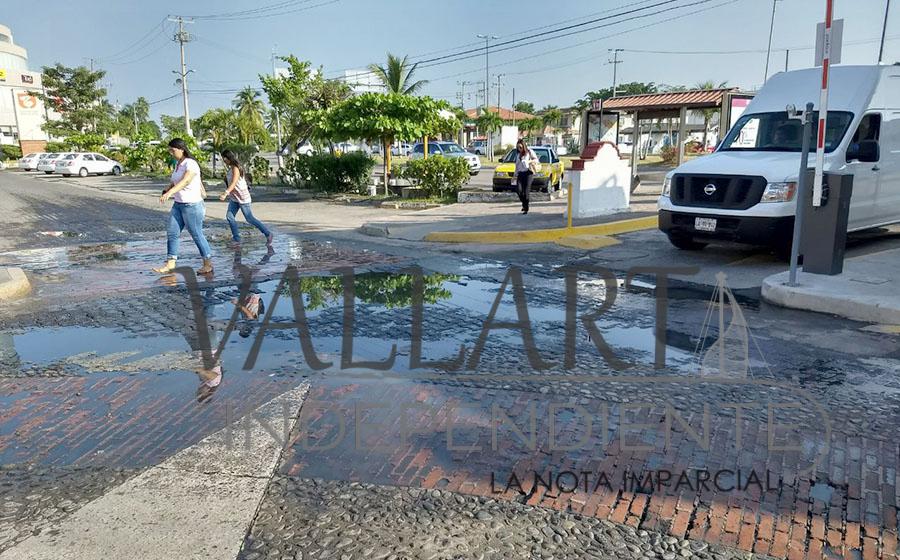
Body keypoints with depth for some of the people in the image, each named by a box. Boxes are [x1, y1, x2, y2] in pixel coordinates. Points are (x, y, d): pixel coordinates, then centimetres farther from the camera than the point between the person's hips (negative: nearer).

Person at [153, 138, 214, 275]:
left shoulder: (191, 164, -15)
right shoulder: (178, 164, 11)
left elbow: (185, 181, -32)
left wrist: (170, 192, -45)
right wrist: (167, 189, 4)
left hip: (192, 205, -8)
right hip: (178, 204, 8)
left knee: (197, 235, 0)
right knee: (172, 233, 3)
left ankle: (208, 264, 12)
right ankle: (170, 263, 7)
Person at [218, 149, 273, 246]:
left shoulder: (235, 168, -19)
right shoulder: (230, 168, 9)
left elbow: (234, 183, -32)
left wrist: (225, 193, -43)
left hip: (242, 198, -9)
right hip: (234, 198, 9)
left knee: (249, 218, -3)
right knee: (229, 216, 0)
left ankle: (268, 234, 5)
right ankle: (236, 238, 7)